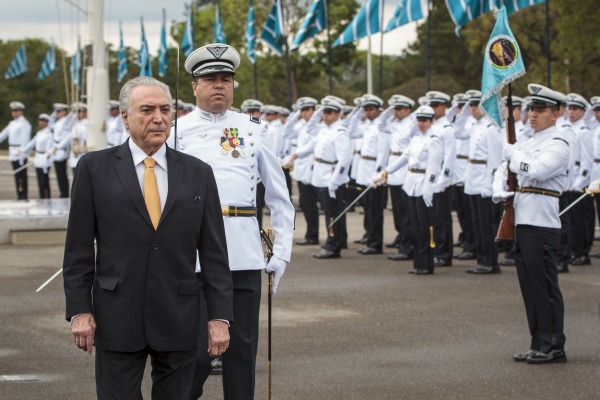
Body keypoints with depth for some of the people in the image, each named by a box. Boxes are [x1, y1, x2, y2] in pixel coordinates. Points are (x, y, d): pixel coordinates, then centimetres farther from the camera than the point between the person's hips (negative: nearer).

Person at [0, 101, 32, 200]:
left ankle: (23, 197, -3)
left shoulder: (24, 124, -10)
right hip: (13, 153, 8)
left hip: (20, 154, -8)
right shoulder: (12, 123, 16)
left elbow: (25, 139, -16)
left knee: (21, 176, -6)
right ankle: (19, 196, 15)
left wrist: (21, 153, -22)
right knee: (17, 176, 10)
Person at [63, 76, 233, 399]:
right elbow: (79, 248, 2)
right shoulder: (95, 168, 2)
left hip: (179, 322, 2)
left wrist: (219, 317, -1)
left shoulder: (198, 173, 6)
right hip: (116, 320, -2)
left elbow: (213, 252, 5)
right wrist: (79, 310, -4)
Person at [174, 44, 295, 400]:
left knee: (243, 346, 8)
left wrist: (282, 251, 5)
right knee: (196, 349, -1)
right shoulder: (177, 130, 3)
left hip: (245, 255, 2)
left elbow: (280, 196, 12)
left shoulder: (254, 129, 9)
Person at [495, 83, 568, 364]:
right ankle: (539, 345, 17)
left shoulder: (557, 145, -9)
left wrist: (513, 153, -9)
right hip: (523, 223, 9)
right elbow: (505, 168, 27)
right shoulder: (528, 143, 18)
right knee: (530, 285, 11)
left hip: (542, 225, -9)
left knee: (545, 285, -5)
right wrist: (499, 190, 7)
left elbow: (536, 170, -25)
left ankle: (553, 347, 0)